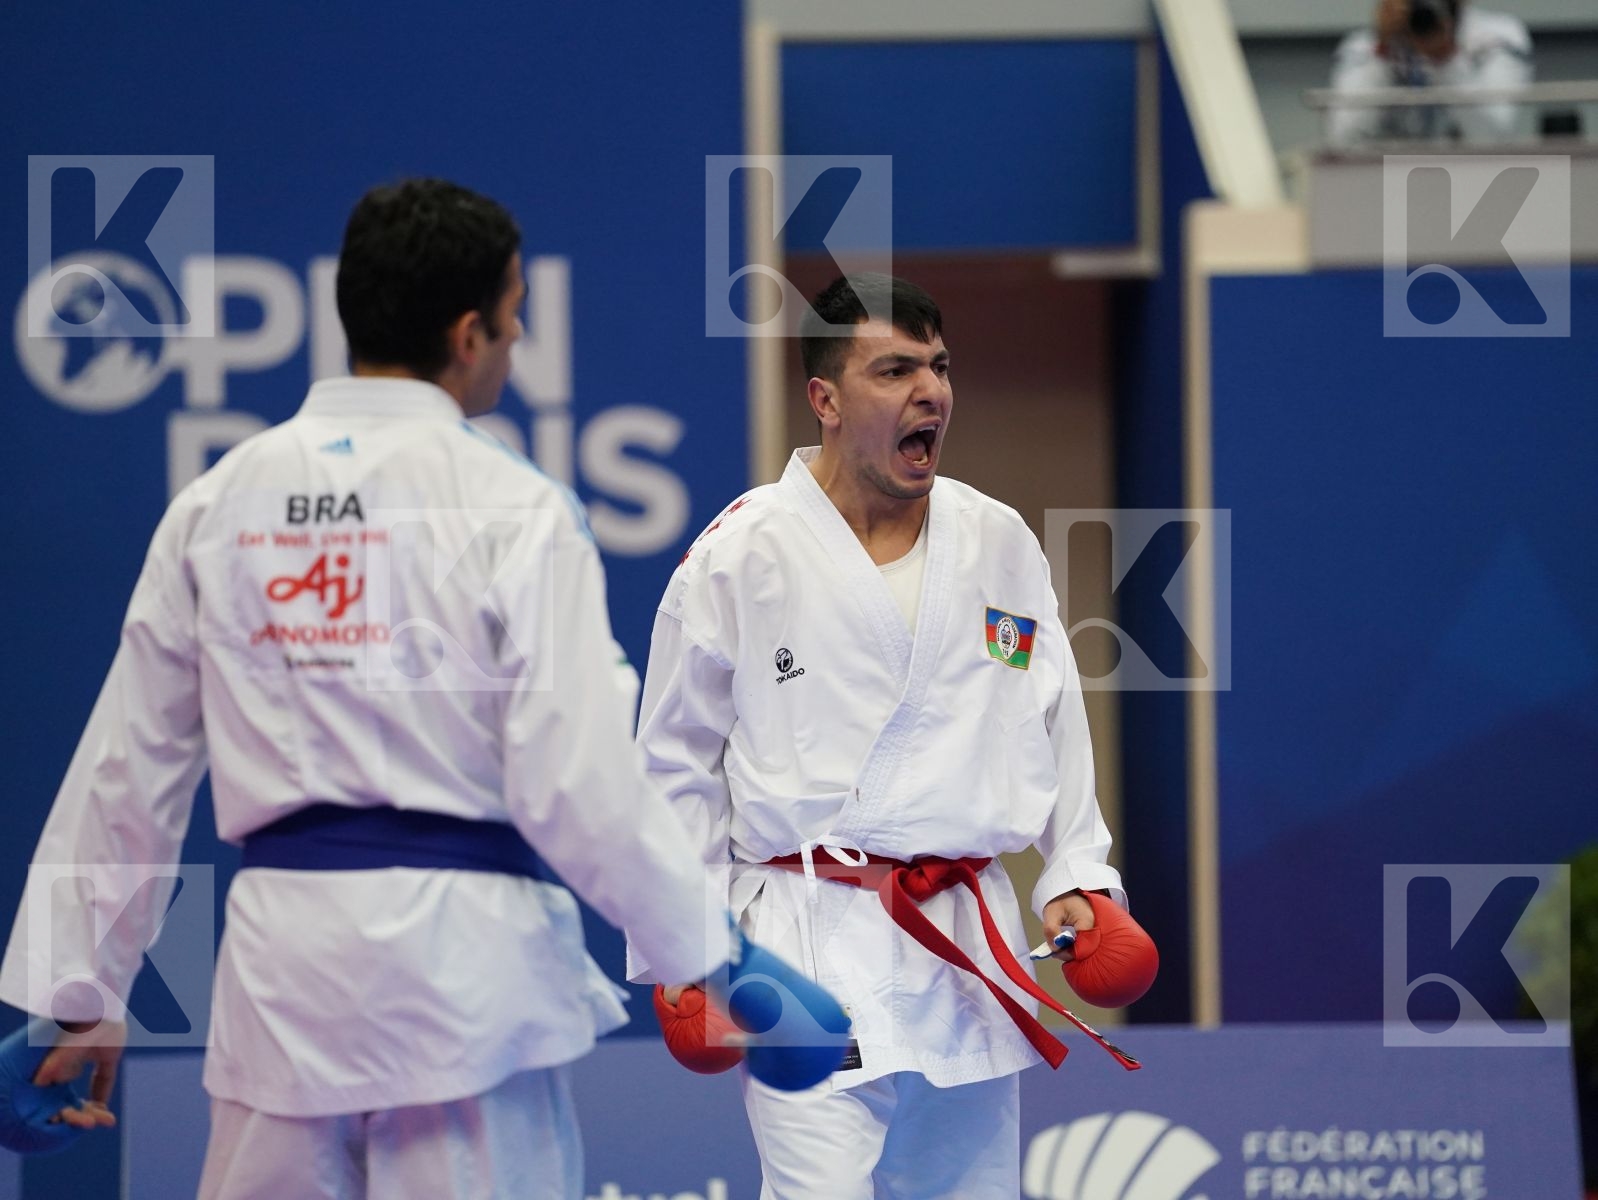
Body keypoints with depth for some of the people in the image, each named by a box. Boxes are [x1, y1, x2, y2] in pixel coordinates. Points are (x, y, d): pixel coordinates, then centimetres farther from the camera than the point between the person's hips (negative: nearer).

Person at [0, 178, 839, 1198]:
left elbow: (128, 771, 9)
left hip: (282, 954, 4)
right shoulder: (514, 510, -8)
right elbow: (581, 782, -11)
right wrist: (712, 953, 0)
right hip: (461, 952, -4)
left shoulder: (218, 503, 6)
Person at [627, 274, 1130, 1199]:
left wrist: (1079, 874, 5)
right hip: (813, 939, -5)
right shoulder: (743, 553, -5)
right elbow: (679, 765, 1)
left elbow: (1055, 726, 17)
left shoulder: (1001, 545, 8)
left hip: (972, 940, 5)